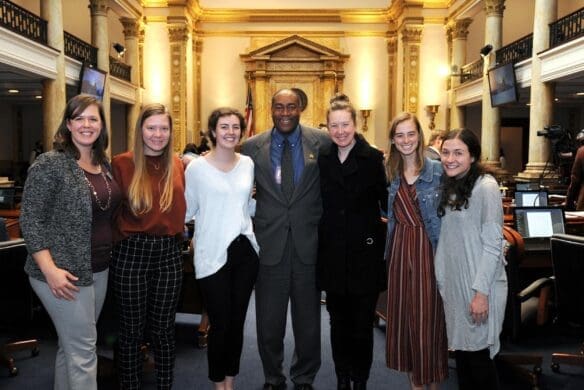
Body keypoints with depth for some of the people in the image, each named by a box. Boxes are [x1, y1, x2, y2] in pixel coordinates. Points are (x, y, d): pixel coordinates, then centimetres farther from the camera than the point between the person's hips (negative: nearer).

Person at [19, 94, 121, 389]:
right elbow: (30, 221, -14)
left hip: (99, 270, 7)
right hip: (65, 274, -7)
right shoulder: (49, 164, -12)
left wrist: (112, 255, 11)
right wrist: (50, 270, -20)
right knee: (83, 350, 0)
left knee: (72, 345, 19)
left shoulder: (105, 165, 9)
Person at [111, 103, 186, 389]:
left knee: (163, 328, 13)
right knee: (132, 328, 10)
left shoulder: (176, 164, 5)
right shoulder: (122, 163, -5)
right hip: (132, 253, -2)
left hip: (169, 253, 3)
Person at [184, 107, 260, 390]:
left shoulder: (247, 164, 7)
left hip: (245, 251, 4)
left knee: (237, 322, 14)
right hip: (213, 255, -4)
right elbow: (187, 211, -2)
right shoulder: (197, 168, -6)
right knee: (220, 324, 4)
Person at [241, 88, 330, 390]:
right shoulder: (252, 147, 2)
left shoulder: (322, 143, -1)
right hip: (269, 245, 1)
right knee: (268, 322, 11)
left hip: (309, 245, 0)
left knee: (308, 320, 13)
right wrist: (252, 226, 3)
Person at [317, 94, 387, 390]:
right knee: (338, 323, 13)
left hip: (365, 253, -3)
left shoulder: (373, 158, -5)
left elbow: (387, 201, -6)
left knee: (362, 324, 7)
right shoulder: (323, 160, 5)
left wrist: (387, 240, -12)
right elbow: (318, 206, 8)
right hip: (332, 253, 3)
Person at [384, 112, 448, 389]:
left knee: (427, 313, 1)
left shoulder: (436, 169, -6)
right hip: (399, 247, 5)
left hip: (428, 247, -4)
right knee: (401, 311, 10)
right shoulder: (390, 172, 7)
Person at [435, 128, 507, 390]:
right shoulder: (450, 187, 9)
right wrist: (441, 280, 11)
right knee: (460, 349, 15)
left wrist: (481, 291, -18)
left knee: (478, 354, 3)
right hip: (453, 283, 7)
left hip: (479, 284, -7)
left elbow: (493, 244, -16)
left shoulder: (485, 187, -14)